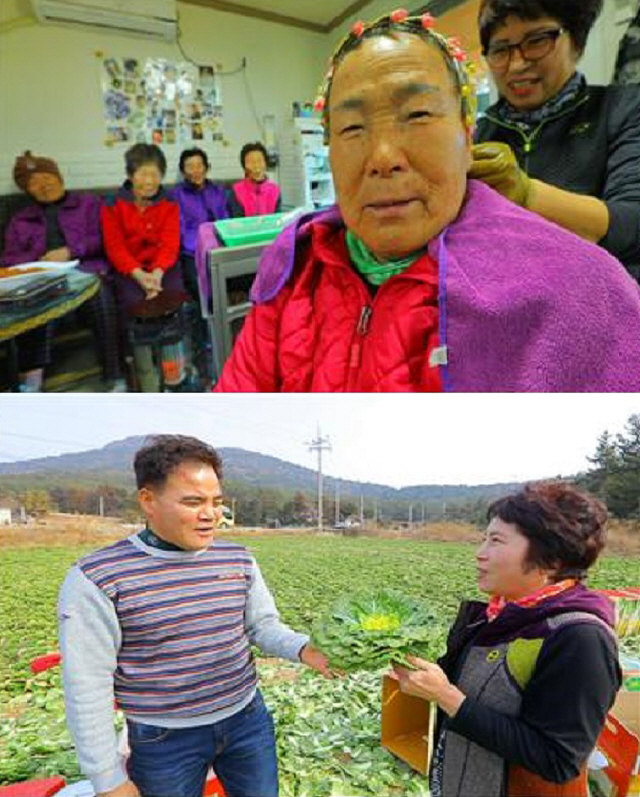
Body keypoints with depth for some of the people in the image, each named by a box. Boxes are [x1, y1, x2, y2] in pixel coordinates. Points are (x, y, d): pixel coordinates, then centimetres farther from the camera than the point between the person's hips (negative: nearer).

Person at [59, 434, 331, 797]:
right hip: (163, 740, -3)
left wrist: (302, 649, -18)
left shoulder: (239, 560, -3)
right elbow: (87, 685, -13)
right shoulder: (96, 578, -17)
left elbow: (263, 626, 3)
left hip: (248, 720, 4)